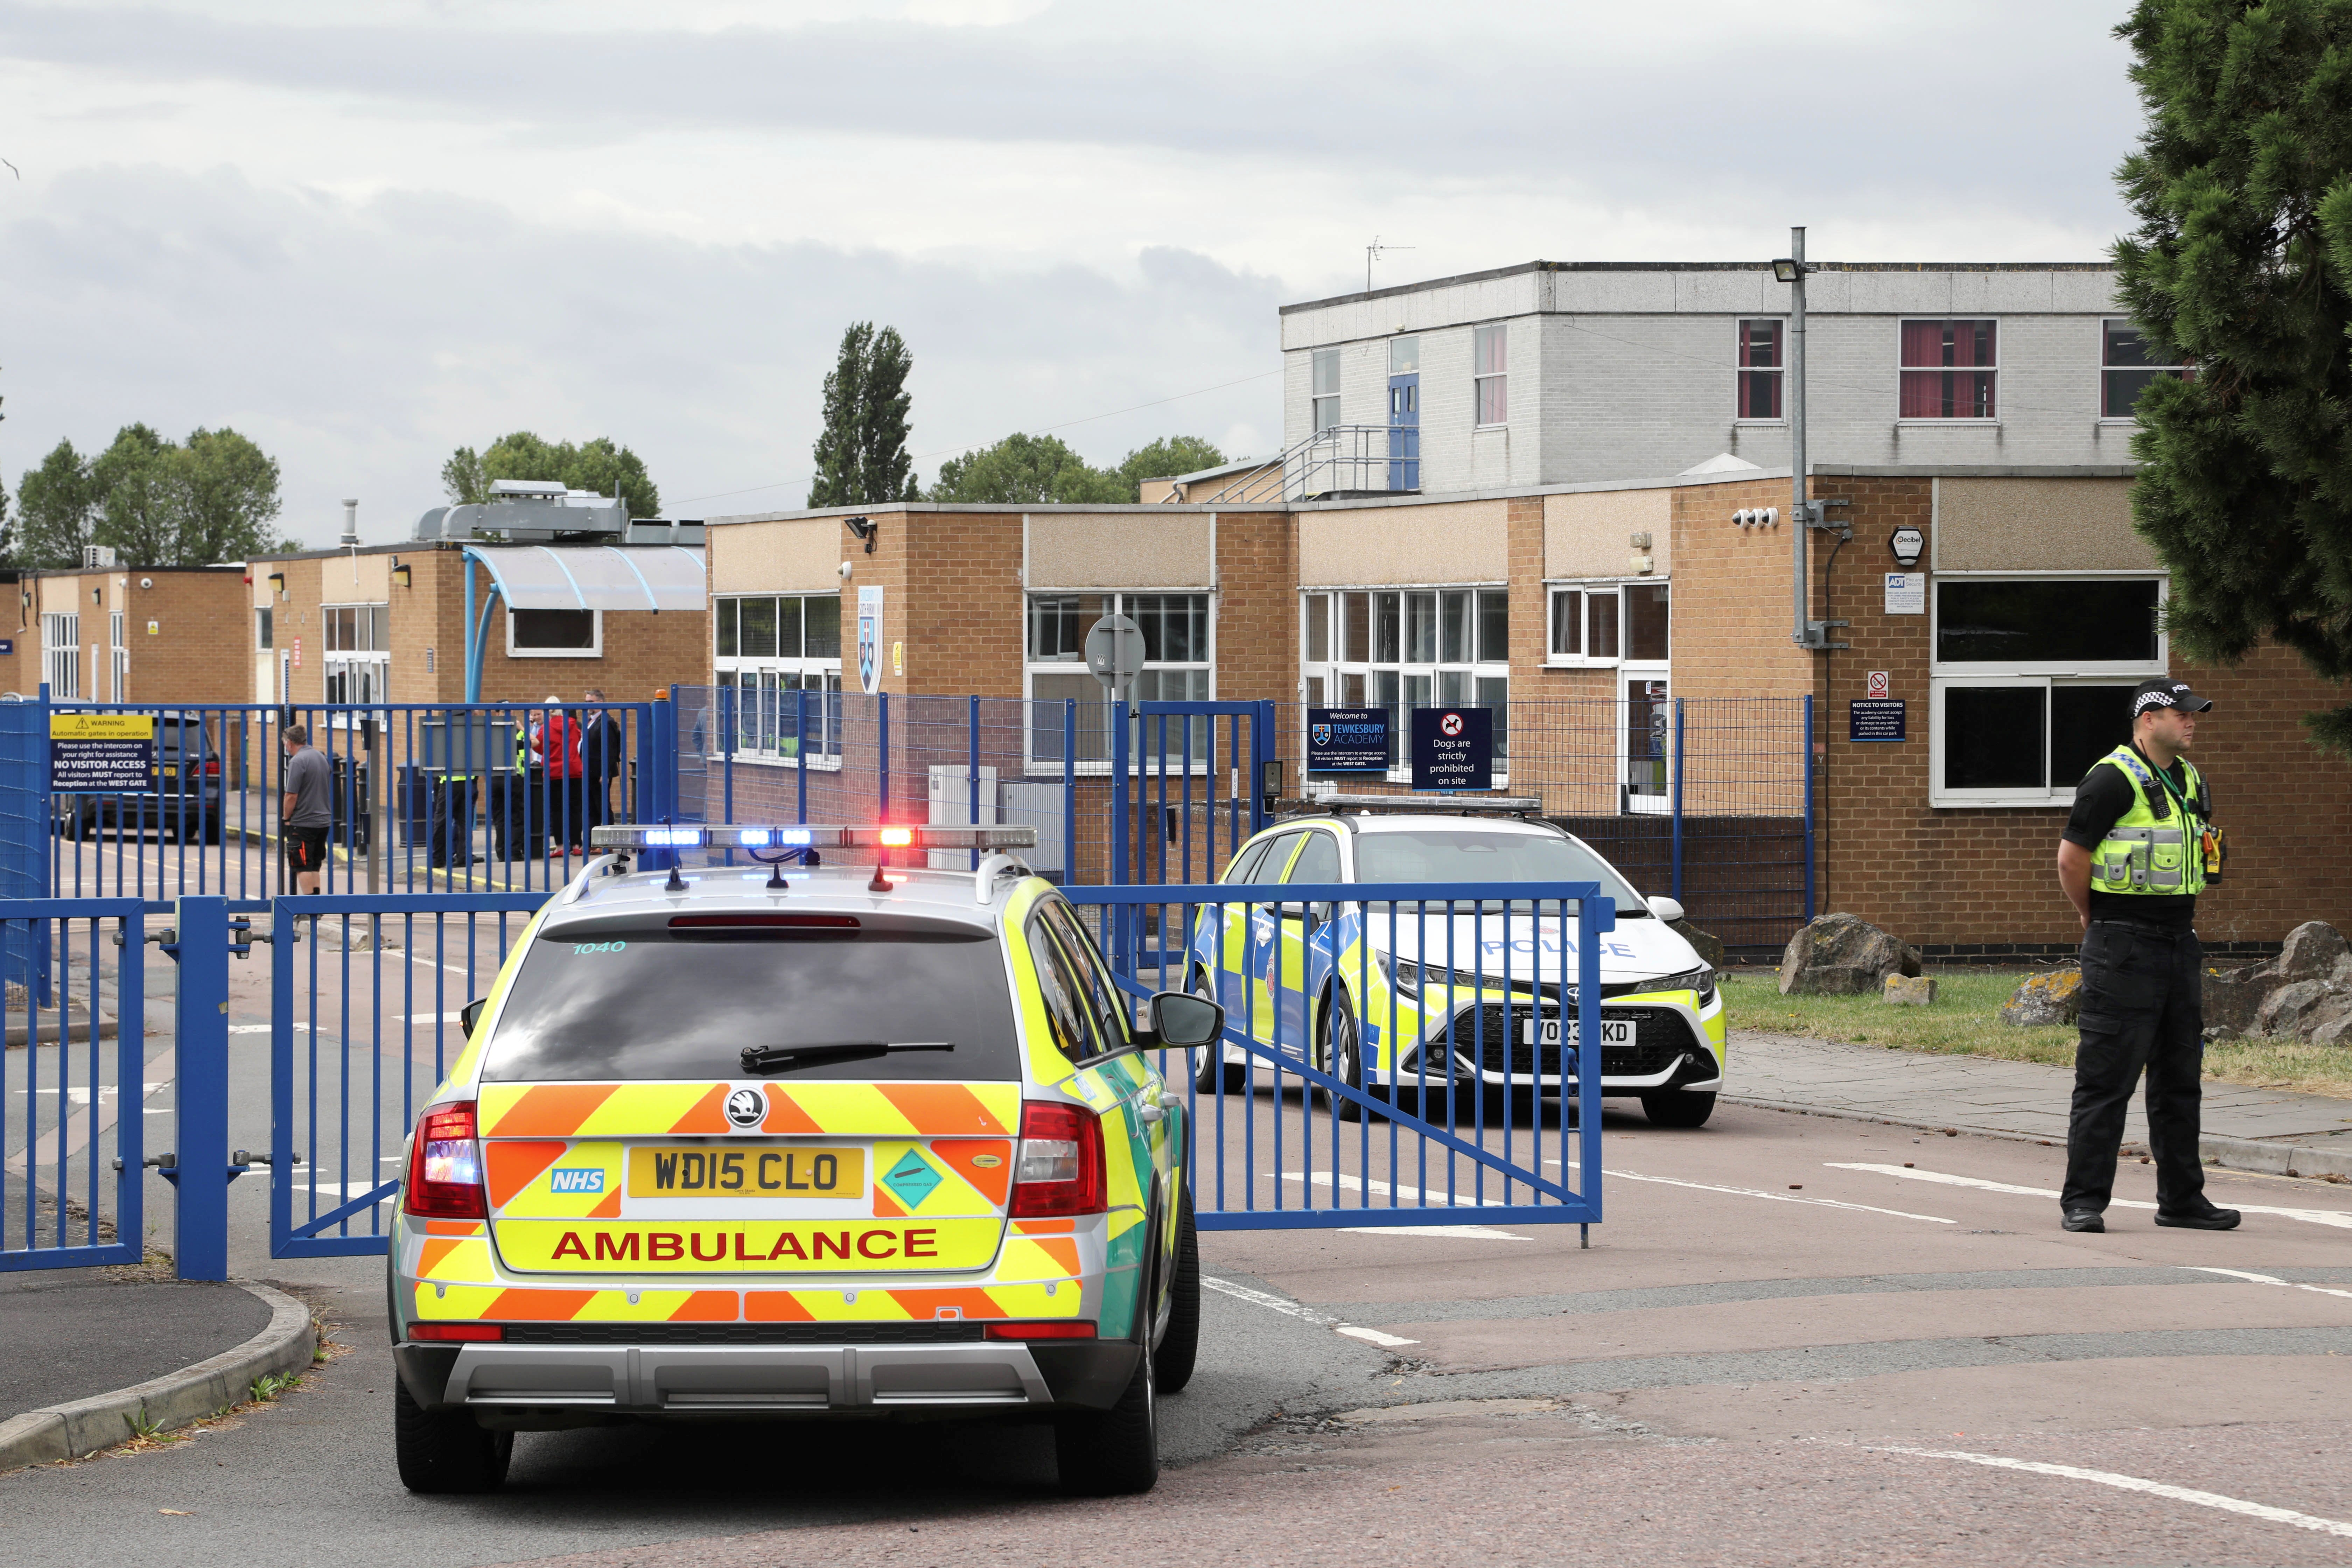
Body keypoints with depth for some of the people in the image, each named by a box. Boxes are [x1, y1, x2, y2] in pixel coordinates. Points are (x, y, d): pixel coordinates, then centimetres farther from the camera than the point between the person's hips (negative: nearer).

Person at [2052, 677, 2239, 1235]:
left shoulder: (2190, 781, 14)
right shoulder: (2113, 779, -12)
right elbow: (2071, 858, -11)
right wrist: (2094, 919, 3)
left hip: (2179, 943, 8)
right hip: (2123, 949, -8)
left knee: (2180, 1077, 11)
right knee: (2106, 1078, -6)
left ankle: (2182, 1198, 18)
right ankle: (2083, 1201, -3)